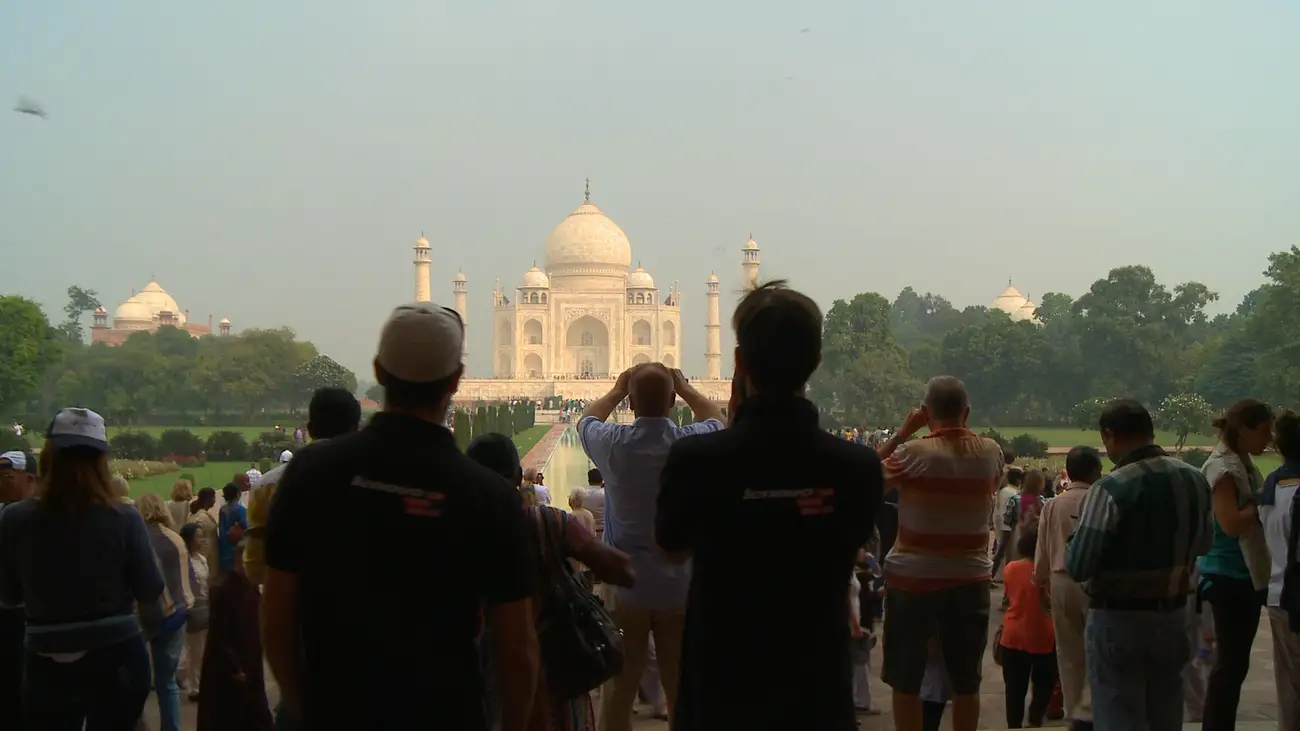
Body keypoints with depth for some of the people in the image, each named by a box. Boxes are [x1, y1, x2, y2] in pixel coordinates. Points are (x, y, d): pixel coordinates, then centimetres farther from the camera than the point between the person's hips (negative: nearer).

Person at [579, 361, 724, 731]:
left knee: (618, 690, 6)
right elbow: (715, 417, 17)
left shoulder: (613, 444, -11)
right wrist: (685, 388, 24)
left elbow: (585, 420, 16)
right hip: (681, 586, 1)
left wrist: (616, 391, 28)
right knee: (682, 693, 7)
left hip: (624, 585, 0)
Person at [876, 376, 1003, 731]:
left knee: (906, 681, 7)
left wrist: (903, 430, 2)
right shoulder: (990, 452, -2)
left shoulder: (914, 453, -15)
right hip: (970, 579, 3)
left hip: (913, 578, -3)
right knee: (966, 682, 11)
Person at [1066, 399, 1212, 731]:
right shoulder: (1194, 480, 0)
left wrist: (1073, 542, -1)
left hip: (1119, 619, -6)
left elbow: (1078, 568, -21)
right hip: (1173, 614, 6)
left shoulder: (1110, 489, -21)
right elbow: (1202, 544, 16)